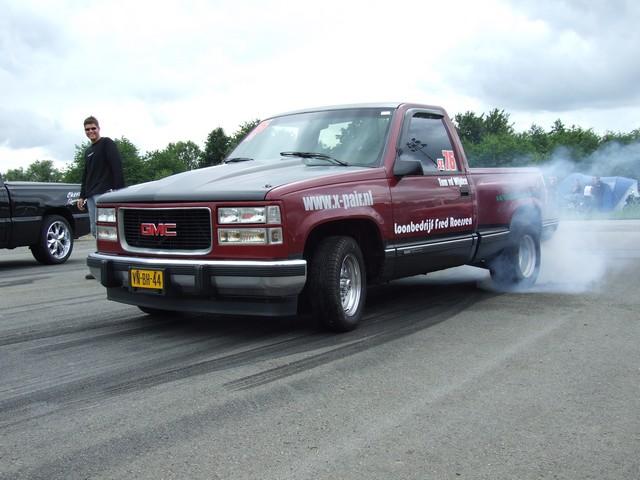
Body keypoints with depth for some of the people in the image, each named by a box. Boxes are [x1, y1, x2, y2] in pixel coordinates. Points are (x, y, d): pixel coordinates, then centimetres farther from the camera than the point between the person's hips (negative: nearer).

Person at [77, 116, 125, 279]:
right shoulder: (88, 151, 24)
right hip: (91, 195, 8)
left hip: (104, 192, -8)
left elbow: (117, 166, -11)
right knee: (95, 231, 5)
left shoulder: (107, 143, -1)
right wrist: (82, 195, 23)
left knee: (102, 229, -15)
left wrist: (118, 190, -19)